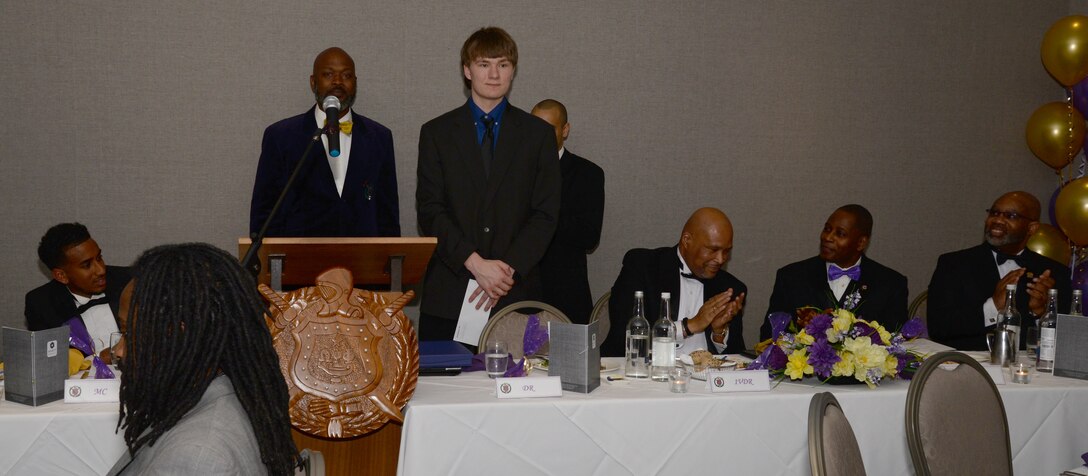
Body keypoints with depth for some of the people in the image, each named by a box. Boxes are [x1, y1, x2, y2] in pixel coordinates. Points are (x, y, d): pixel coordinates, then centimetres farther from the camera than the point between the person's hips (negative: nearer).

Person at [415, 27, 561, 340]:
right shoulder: (436, 133, 8)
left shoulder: (539, 134, 9)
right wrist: (475, 263, -13)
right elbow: (430, 211, 0)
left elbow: (545, 214, 3)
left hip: (516, 295, 0)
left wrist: (508, 269, -10)